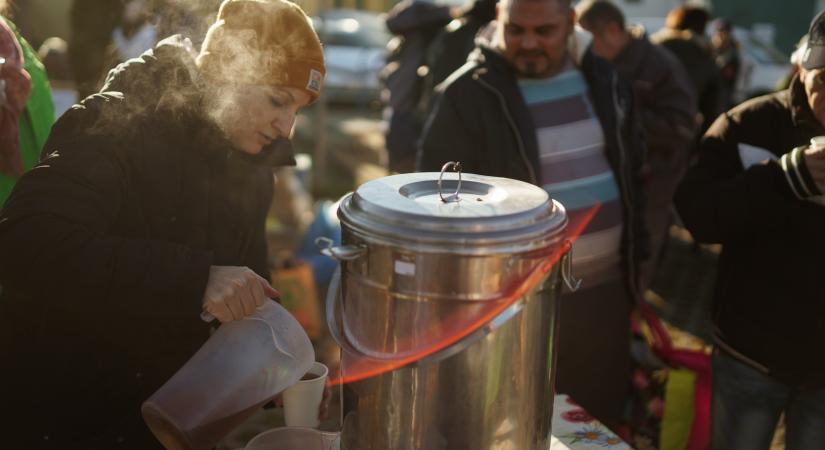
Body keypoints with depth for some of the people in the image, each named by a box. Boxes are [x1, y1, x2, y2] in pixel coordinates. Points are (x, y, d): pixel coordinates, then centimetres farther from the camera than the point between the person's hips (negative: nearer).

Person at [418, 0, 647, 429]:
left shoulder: (603, 79, 5)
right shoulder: (468, 93, -11)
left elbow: (634, 171, 15)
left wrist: (638, 257, 12)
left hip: (606, 289, 5)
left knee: (603, 418, 19)